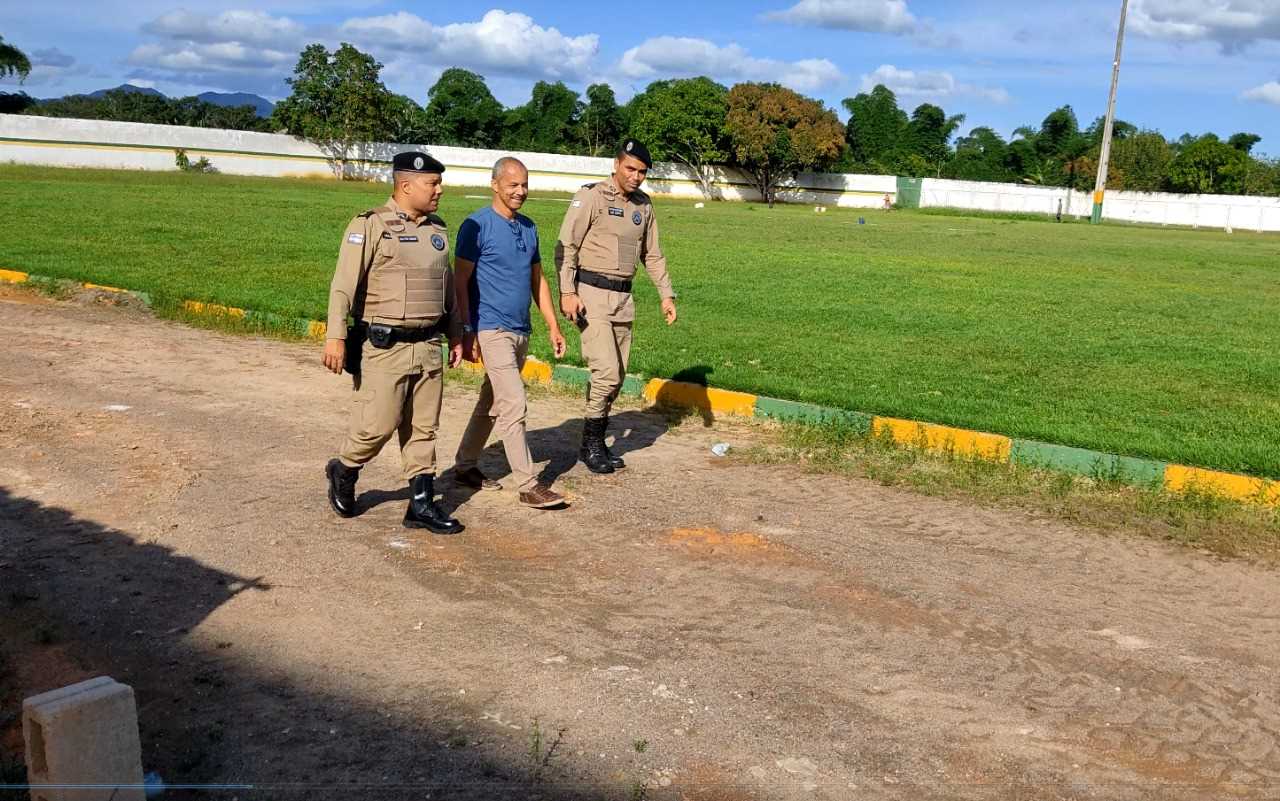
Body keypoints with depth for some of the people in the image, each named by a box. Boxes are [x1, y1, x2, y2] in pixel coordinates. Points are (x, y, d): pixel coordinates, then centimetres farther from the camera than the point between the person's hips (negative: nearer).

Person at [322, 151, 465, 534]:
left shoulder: (437, 230, 12)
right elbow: (344, 285, -12)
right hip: (383, 347, -6)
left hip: (429, 347, 6)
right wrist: (335, 336, -19)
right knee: (377, 425, -3)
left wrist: (455, 334, 20)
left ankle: (422, 503, 16)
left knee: (423, 429, 8)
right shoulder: (370, 226, -8)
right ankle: (343, 472, 25)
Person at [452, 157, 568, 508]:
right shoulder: (477, 226, -8)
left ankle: (465, 465, 29)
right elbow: (460, 282, -9)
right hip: (492, 330, -8)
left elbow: (538, 280, 19)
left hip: (521, 331, 8)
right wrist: (467, 333, -13)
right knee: (514, 404, -11)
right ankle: (527, 485, -7)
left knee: (492, 403, 16)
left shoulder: (528, 227, 13)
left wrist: (553, 325, 14)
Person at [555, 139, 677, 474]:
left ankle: (595, 443, 20)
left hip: (623, 297, 7)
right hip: (591, 294, -7)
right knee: (607, 371, -14)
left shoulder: (643, 205, 13)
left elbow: (652, 254, 20)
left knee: (617, 375, 8)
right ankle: (592, 445, 2)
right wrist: (567, 292, -20)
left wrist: (666, 294, 14)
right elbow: (565, 246, -11)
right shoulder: (591, 196, -7)